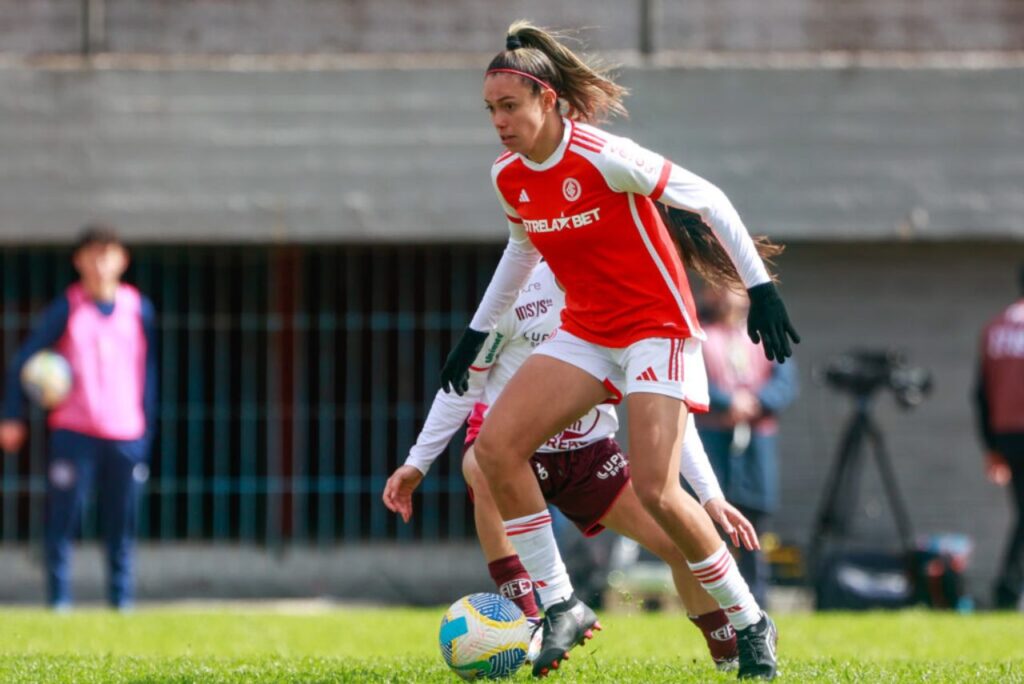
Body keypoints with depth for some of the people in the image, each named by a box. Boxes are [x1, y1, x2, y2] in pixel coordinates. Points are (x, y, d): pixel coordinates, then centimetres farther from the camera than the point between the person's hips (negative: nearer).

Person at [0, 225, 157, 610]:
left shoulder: (138, 309, 8)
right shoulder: (66, 310, 1)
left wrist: (146, 427, 12)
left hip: (126, 434, 2)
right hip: (73, 432, -2)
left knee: (122, 522, 4)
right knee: (62, 517, -6)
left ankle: (122, 601, 12)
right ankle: (58, 600, 0)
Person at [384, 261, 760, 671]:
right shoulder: (523, 292, -20)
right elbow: (467, 379, -9)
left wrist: (710, 496, -7)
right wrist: (417, 464, -9)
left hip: (589, 453, 4)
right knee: (484, 469, -40)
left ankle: (729, 653, 22)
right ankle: (526, 624, -35)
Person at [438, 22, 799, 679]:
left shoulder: (603, 157, -21)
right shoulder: (508, 177, 0)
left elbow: (710, 200, -14)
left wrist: (760, 286, -16)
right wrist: (476, 333, 23)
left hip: (658, 327, -7)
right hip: (585, 334, 7)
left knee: (655, 490, -19)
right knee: (495, 446, -12)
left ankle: (751, 623, 1)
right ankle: (562, 605, -4)